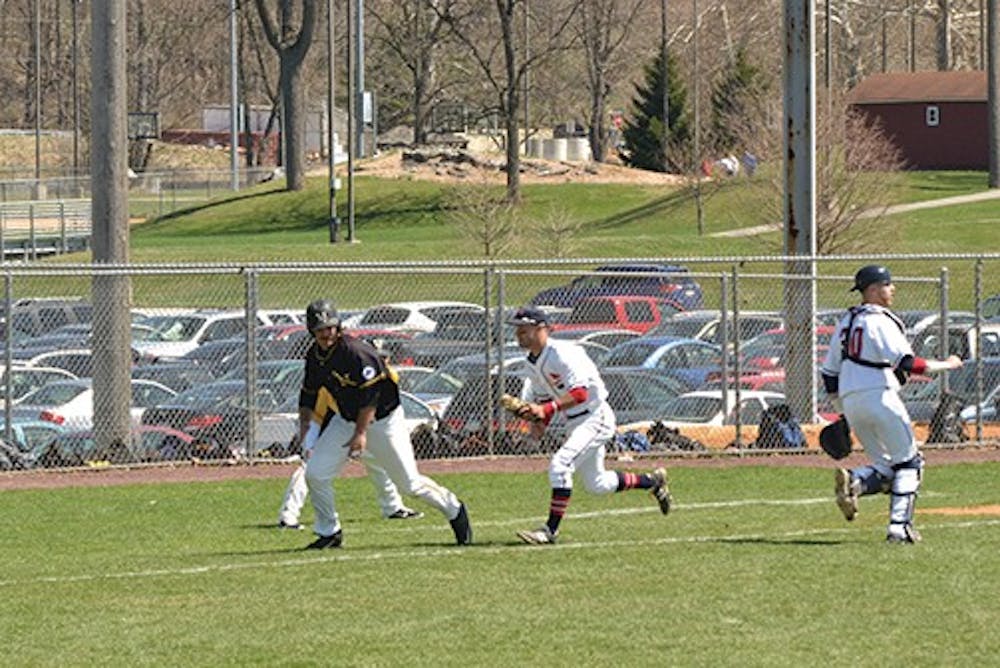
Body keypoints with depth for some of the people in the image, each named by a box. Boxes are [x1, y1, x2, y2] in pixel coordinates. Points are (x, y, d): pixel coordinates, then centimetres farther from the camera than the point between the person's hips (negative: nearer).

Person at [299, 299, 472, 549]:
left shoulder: (356, 352, -26)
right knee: (315, 474, -7)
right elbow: (309, 392, 13)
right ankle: (329, 532, 10)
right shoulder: (314, 356, -3)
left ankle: (453, 509, 23)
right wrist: (305, 419, -1)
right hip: (346, 420, 6)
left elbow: (370, 396, -26)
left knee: (410, 483, -2)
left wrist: (361, 433, -28)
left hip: (382, 420, -6)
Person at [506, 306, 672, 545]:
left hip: (596, 418, -10)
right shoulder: (533, 363, 6)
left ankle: (551, 529, -21)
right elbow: (542, 399, 16)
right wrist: (539, 420, -4)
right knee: (597, 485, 18)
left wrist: (545, 409, -41)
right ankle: (652, 481, 38)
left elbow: (580, 393, -32)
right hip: (575, 422, 10)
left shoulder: (563, 353, -22)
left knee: (560, 464, -24)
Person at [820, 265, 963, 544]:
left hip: (850, 402, 7)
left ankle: (854, 480, -15)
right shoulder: (880, 320, -8)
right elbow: (907, 363, -19)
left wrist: (841, 411, 25)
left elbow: (829, 372, 20)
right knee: (908, 462, 4)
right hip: (879, 396, -7)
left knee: (886, 466, 14)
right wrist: (945, 365, -8)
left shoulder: (846, 321, 17)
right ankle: (899, 527, -5)